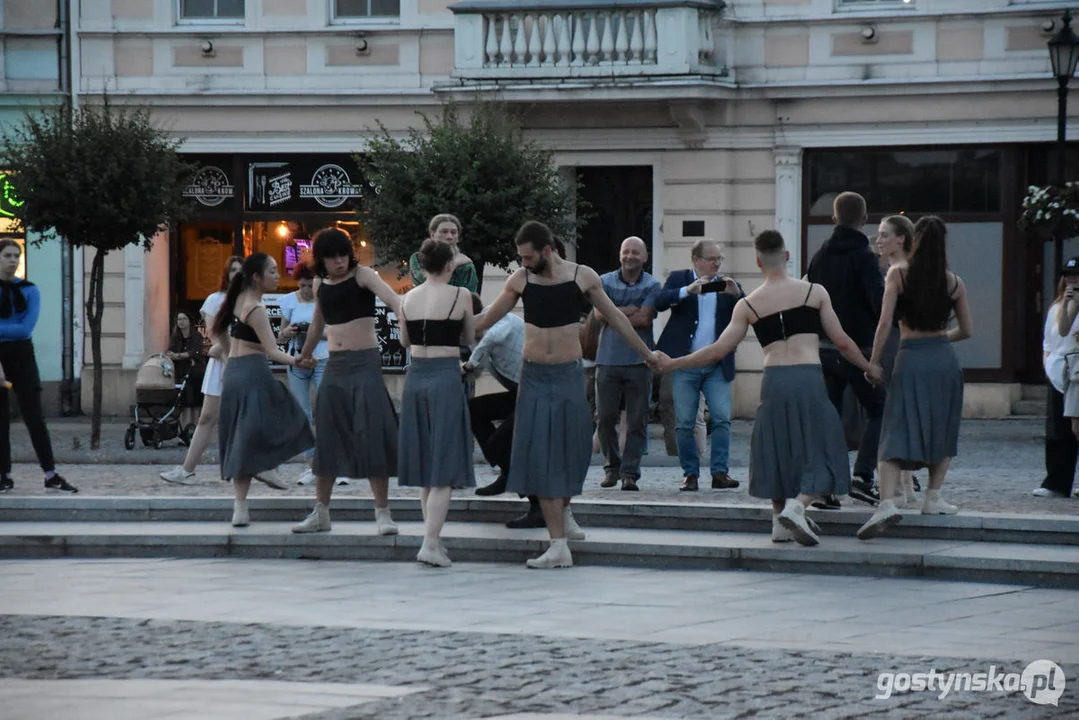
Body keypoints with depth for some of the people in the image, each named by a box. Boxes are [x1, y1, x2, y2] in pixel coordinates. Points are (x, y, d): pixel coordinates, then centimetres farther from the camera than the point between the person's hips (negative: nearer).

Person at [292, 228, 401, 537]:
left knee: (373, 438, -10)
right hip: (335, 366, 6)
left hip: (365, 363, -6)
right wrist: (303, 357, 41)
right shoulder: (322, 288, 11)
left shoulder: (362, 275, -6)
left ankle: (383, 513, -7)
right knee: (327, 439, 9)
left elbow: (392, 299, -22)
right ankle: (320, 513, 18)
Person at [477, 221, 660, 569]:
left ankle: (563, 512, 36)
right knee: (540, 456, -5)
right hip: (534, 377, 1)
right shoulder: (520, 280, 0)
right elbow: (487, 319, 12)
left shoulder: (583, 277, -2)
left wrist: (646, 354, 15)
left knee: (570, 450, 6)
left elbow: (616, 318, 9)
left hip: (569, 375, 0)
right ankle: (558, 545, -5)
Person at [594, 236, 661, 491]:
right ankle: (612, 467, 16)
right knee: (606, 417, 0)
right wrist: (631, 310, -8)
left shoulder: (652, 286, 5)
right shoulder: (605, 282, 9)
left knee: (637, 421, -2)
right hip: (608, 359, 1)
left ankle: (630, 472, 2)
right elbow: (600, 313, -6)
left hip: (638, 360, -1)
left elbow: (645, 318, -9)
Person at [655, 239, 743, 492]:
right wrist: (688, 290, -23)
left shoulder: (727, 286, 12)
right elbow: (660, 302, -10)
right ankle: (690, 474, 8)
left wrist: (737, 294, -17)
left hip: (717, 366, 1)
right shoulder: (679, 279, 7)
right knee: (684, 424, 1)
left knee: (722, 419, -9)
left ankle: (720, 472, -7)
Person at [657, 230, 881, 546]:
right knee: (817, 451, 5)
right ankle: (796, 506, -18)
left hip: (773, 379, 2)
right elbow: (842, 342, 7)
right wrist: (869, 368, 24)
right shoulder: (815, 292, 5)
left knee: (777, 449, 18)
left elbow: (717, 351, 5)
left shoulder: (748, 305, 7)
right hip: (809, 378, -2)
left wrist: (672, 364, 17)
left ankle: (781, 522, 18)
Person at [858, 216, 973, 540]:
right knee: (942, 432, 20)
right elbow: (967, 330, 14)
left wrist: (873, 363, -1)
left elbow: (885, 324, -9)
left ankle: (887, 503, -22)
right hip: (944, 360, 2)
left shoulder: (898, 274, -2)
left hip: (911, 359, -2)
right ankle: (933, 498, 18)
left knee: (896, 435, -5)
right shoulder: (954, 282, 4)